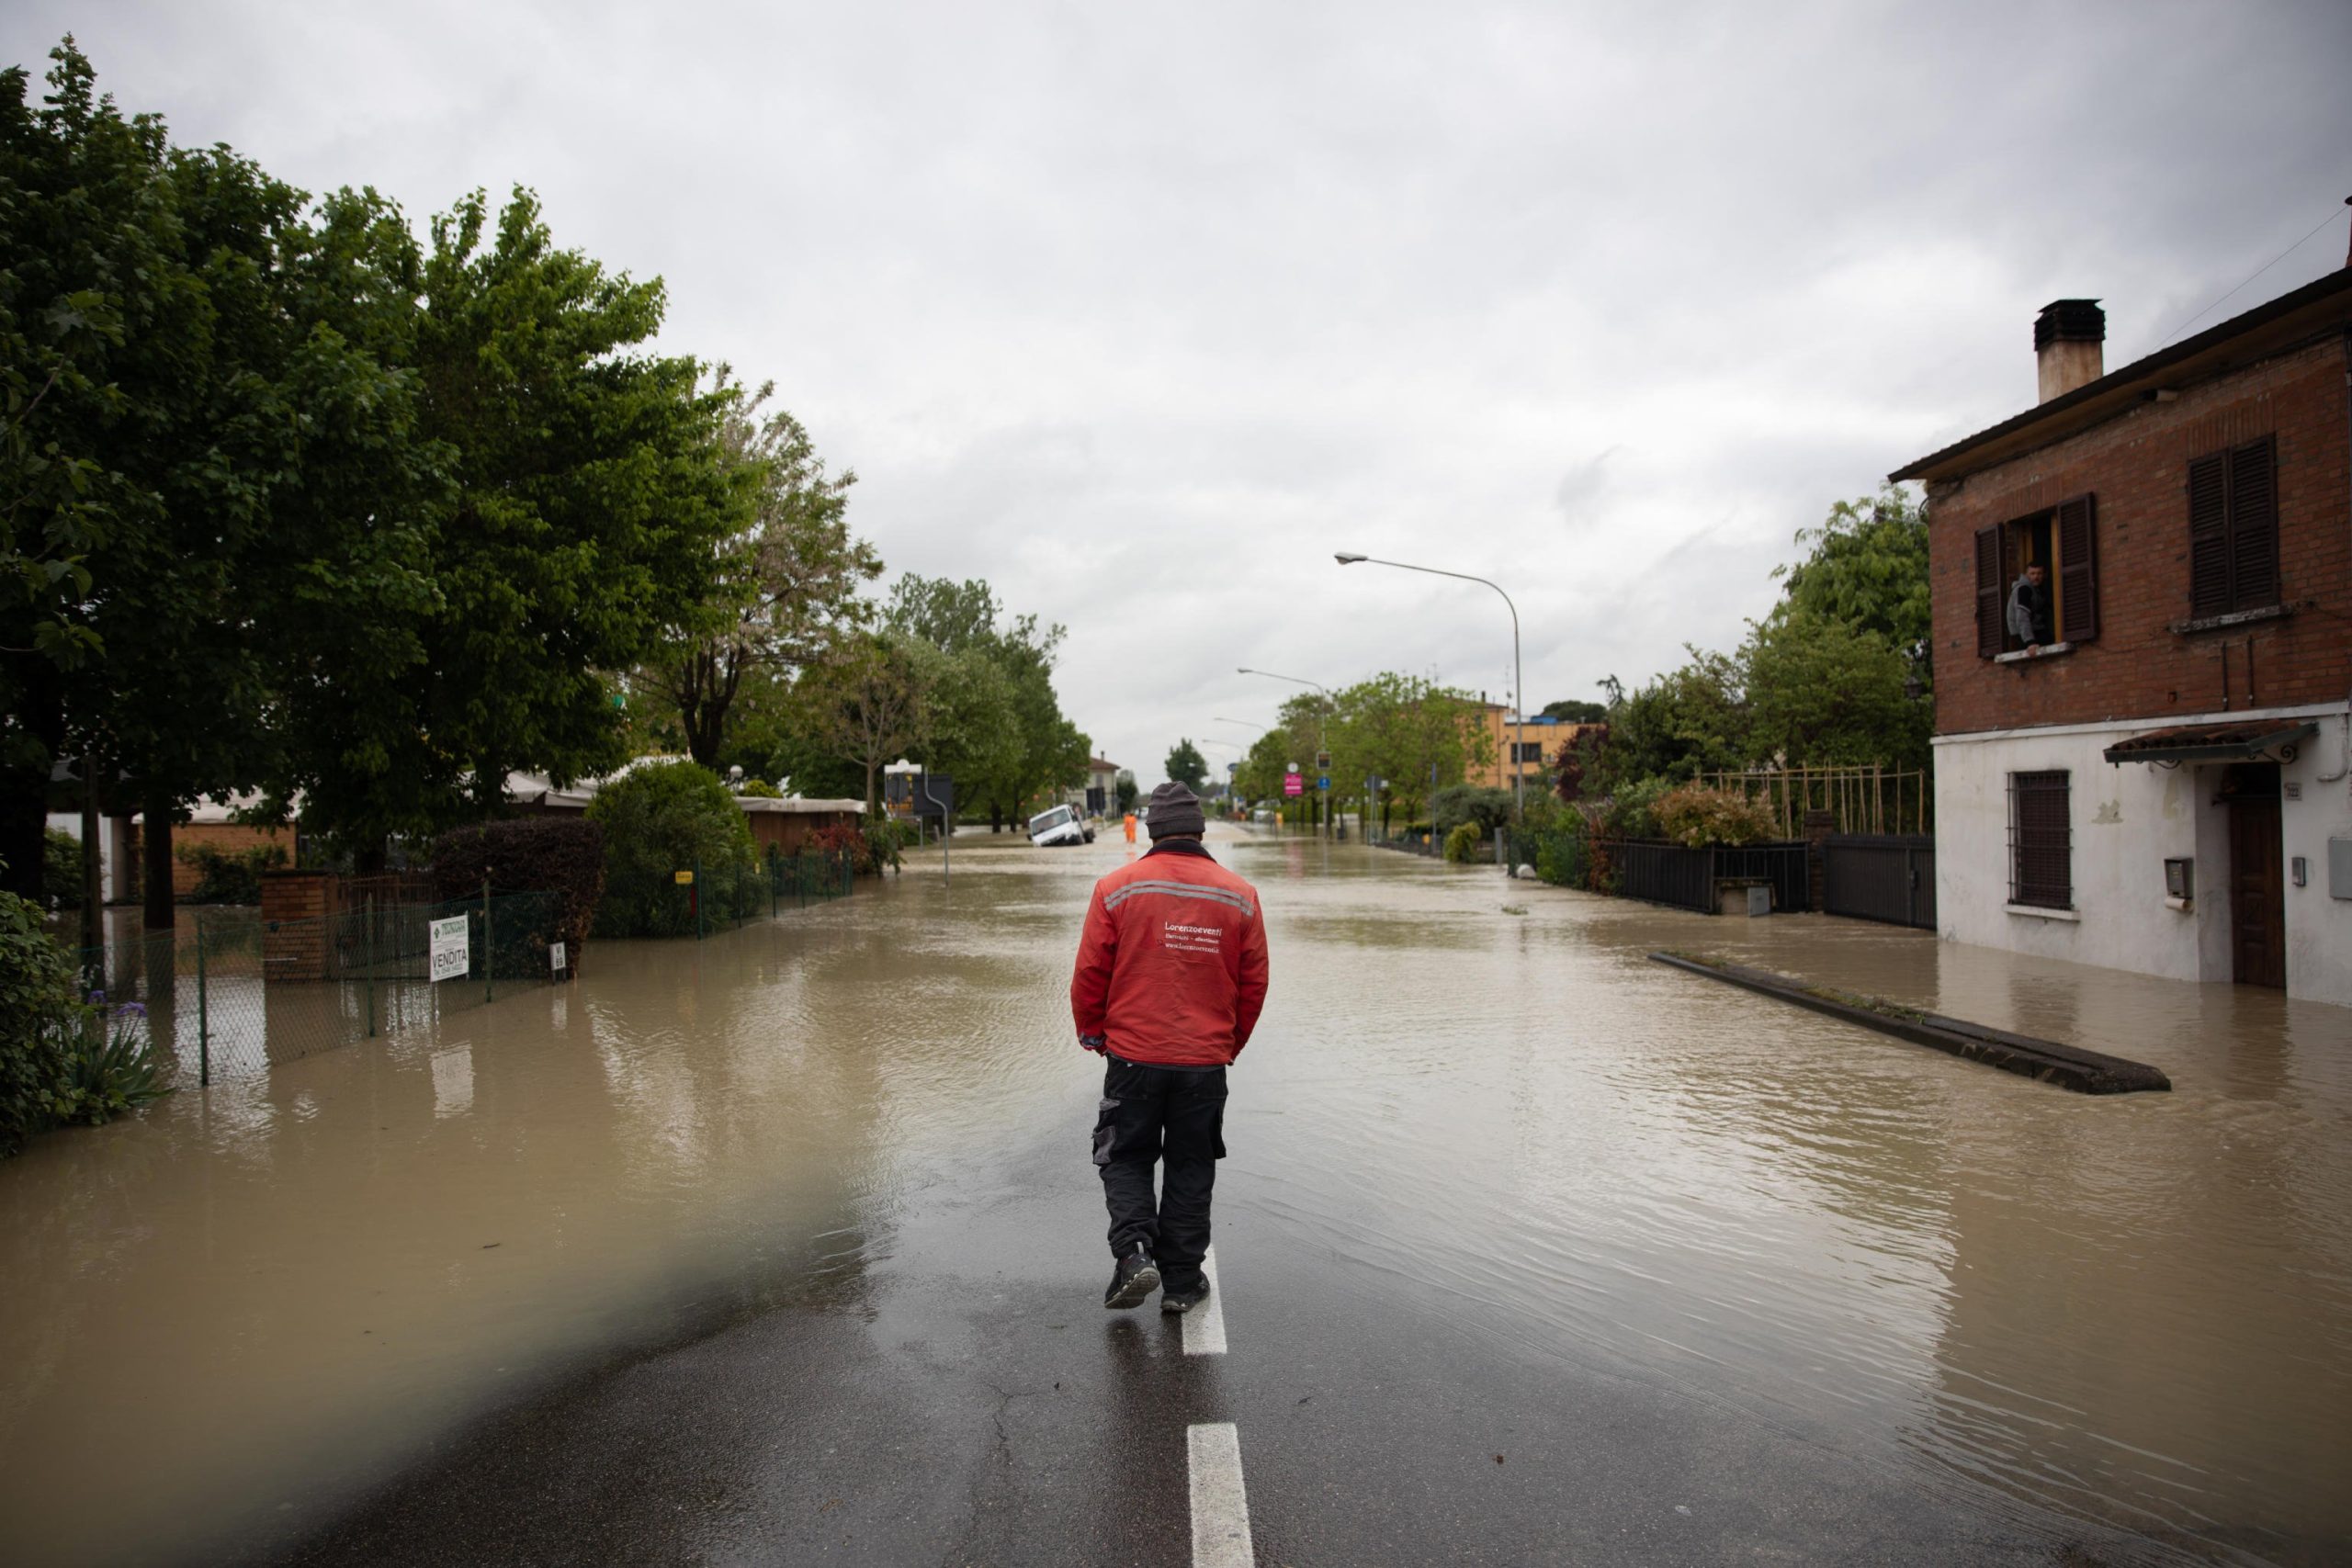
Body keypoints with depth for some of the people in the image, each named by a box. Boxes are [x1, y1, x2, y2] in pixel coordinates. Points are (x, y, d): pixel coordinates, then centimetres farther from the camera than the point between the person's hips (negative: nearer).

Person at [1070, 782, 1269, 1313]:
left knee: (1124, 1157, 16)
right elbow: (1254, 984, 5)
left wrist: (1093, 1033, 12)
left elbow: (1089, 975, -4)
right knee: (1191, 1169, 14)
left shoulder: (1116, 888, -7)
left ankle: (1134, 1251, -1)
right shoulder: (1240, 896, 0)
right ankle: (1181, 1282, 21)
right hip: (1207, 1061, 2)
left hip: (1133, 1055, -1)